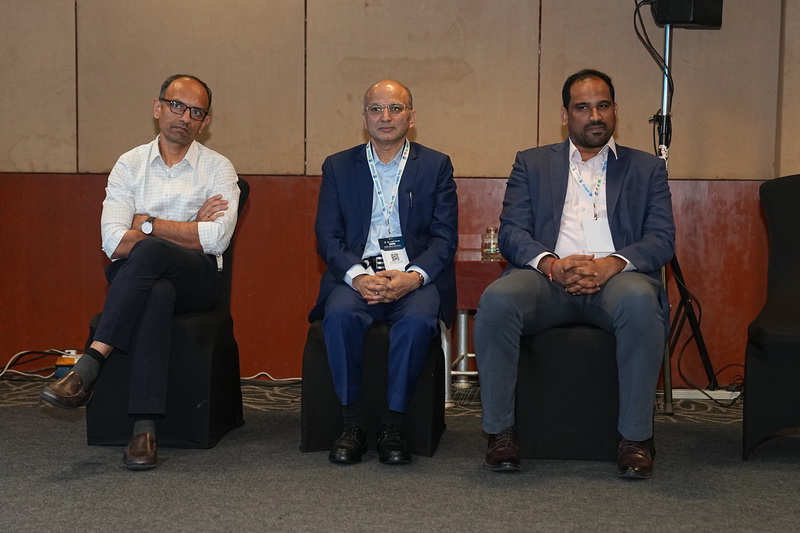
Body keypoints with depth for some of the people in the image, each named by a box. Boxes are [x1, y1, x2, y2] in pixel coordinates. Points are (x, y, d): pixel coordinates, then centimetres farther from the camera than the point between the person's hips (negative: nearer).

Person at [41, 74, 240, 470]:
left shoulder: (218, 169, 7)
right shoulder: (130, 165, 10)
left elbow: (217, 238, -11)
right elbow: (113, 242, -3)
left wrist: (147, 224, -6)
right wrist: (189, 232, -6)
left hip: (195, 280, -1)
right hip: (136, 279, 1)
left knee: (147, 251, -34)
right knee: (158, 294, -37)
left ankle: (89, 364, -33)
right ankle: (145, 427, -39)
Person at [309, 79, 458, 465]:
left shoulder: (436, 166, 11)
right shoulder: (338, 167, 14)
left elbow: (444, 238, 3)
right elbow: (327, 237, 5)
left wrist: (412, 277, -17)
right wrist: (358, 276, -15)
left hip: (415, 278, -1)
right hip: (357, 276, 1)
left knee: (418, 320, -33)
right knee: (339, 314, -32)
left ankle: (392, 425, -21)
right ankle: (351, 423, -19)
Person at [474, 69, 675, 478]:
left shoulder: (646, 169, 19)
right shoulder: (531, 164, 21)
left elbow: (661, 240, 6)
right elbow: (511, 232, 8)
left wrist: (609, 264, -15)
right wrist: (552, 264, -14)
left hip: (615, 278, 0)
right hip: (547, 277, 1)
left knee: (640, 303, -37)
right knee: (496, 301, -32)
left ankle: (636, 437, -23)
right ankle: (500, 431, -19)